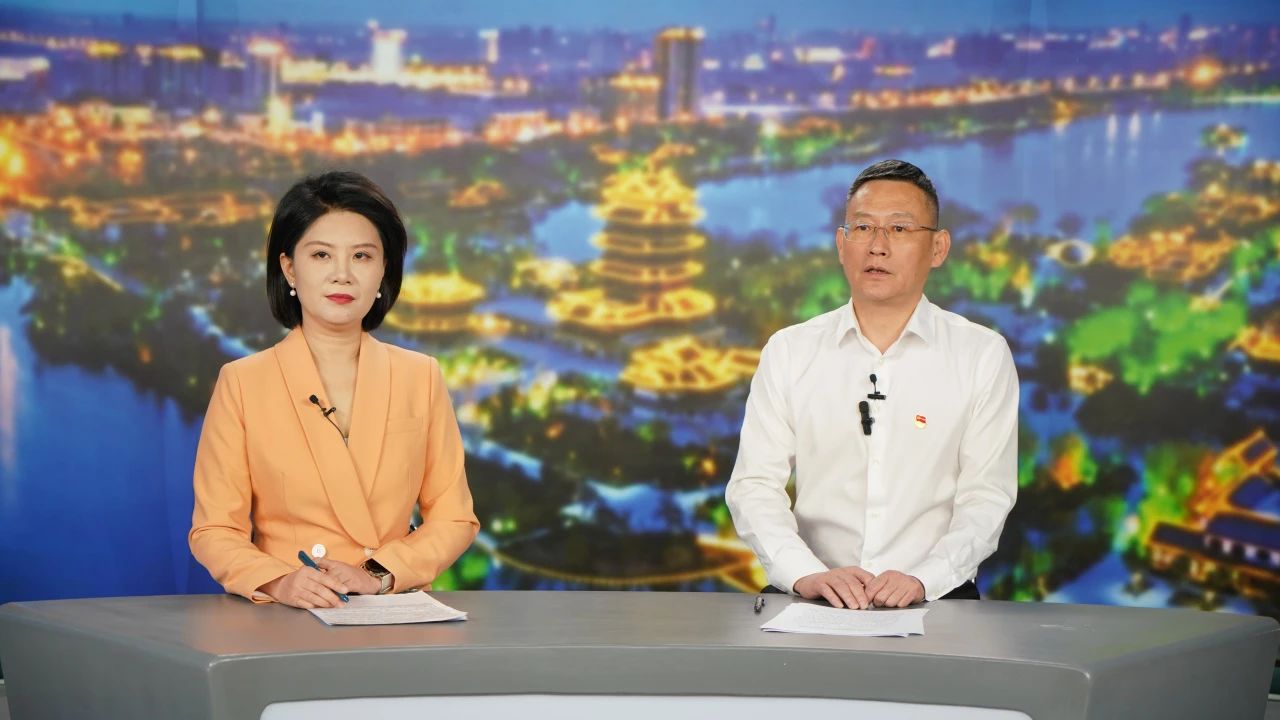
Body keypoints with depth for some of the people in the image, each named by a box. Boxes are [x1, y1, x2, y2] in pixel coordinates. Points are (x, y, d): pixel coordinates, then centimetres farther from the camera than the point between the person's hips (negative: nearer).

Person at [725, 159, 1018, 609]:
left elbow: (986, 496, 0)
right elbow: (754, 486, 3)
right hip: (814, 603, 0)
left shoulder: (983, 356, 6)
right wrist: (806, 575, -14)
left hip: (935, 601, 0)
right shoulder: (787, 352, 9)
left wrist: (923, 580, -16)